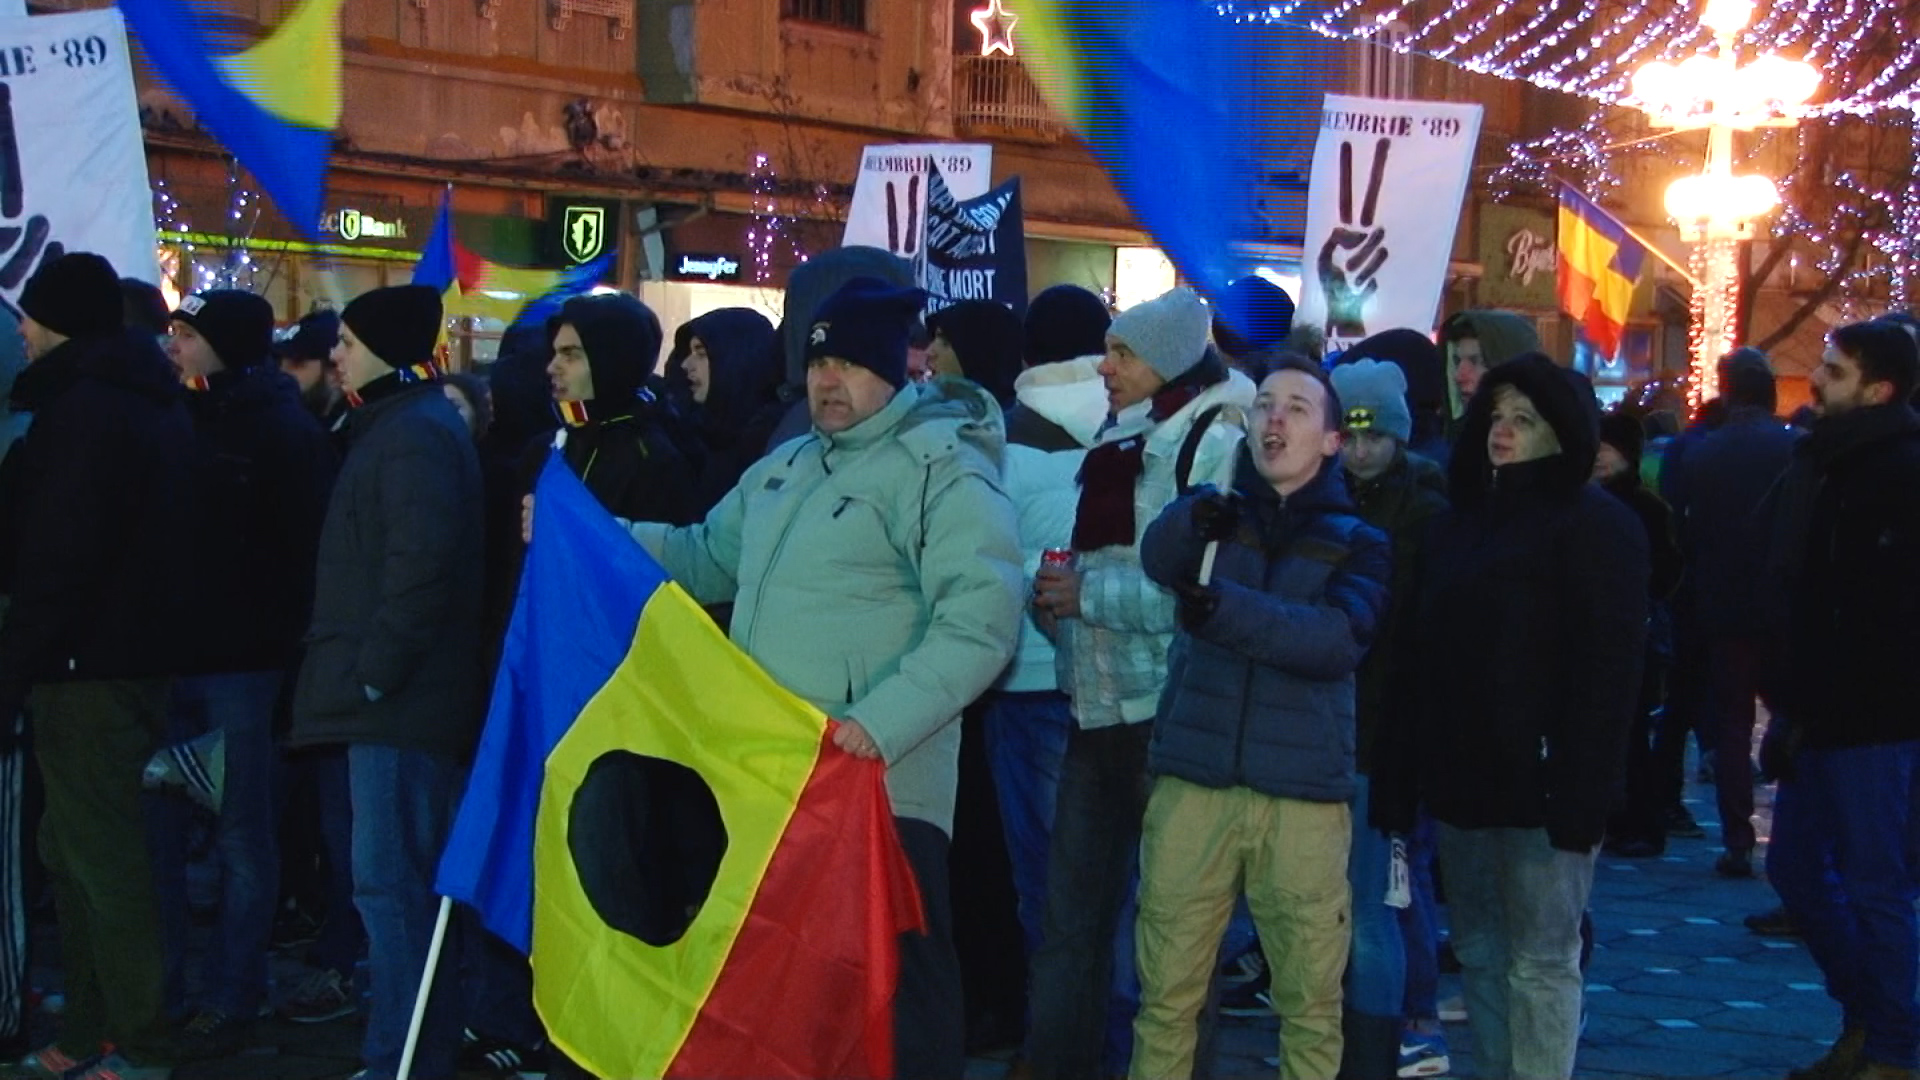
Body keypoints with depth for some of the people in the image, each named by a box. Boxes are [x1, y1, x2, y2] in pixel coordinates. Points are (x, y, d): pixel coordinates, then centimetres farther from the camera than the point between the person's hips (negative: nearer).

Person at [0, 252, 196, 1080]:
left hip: (86, 666, -10)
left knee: (100, 855, -4)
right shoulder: (151, 404, 16)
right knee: (77, 853, 16)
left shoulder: (83, 411, -14)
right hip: (137, 658, 10)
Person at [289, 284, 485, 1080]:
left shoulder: (415, 433, -12)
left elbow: (420, 565, -22)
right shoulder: (401, 424, 19)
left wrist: (373, 671, -19)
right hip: (395, 694, 11)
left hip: (398, 698, -11)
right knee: (406, 879, 14)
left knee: (389, 881, -9)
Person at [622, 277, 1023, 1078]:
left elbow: (980, 616, -19)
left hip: (878, 785, -8)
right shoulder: (787, 466, 19)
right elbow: (707, 558, 30)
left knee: (893, 974, -2)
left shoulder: (941, 467, -10)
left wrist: (884, 721, -28)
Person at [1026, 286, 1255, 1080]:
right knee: (1072, 912, 11)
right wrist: (1054, 595, 4)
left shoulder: (1214, 444, -9)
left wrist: (1091, 594, -17)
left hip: (1167, 713, -8)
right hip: (1097, 708, 8)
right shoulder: (1117, 444, 16)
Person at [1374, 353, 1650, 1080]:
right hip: (1463, 780, 7)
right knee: (1479, 956, 10)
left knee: (1540, 964, -3)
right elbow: (1421, 658, 16)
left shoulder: (1595, 525, -4)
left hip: (1541, 784, -7)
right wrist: (1401, 774, 9)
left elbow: (1608, 669, -12)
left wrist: (1581, 790, -19)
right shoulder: (1459, 523, 18)